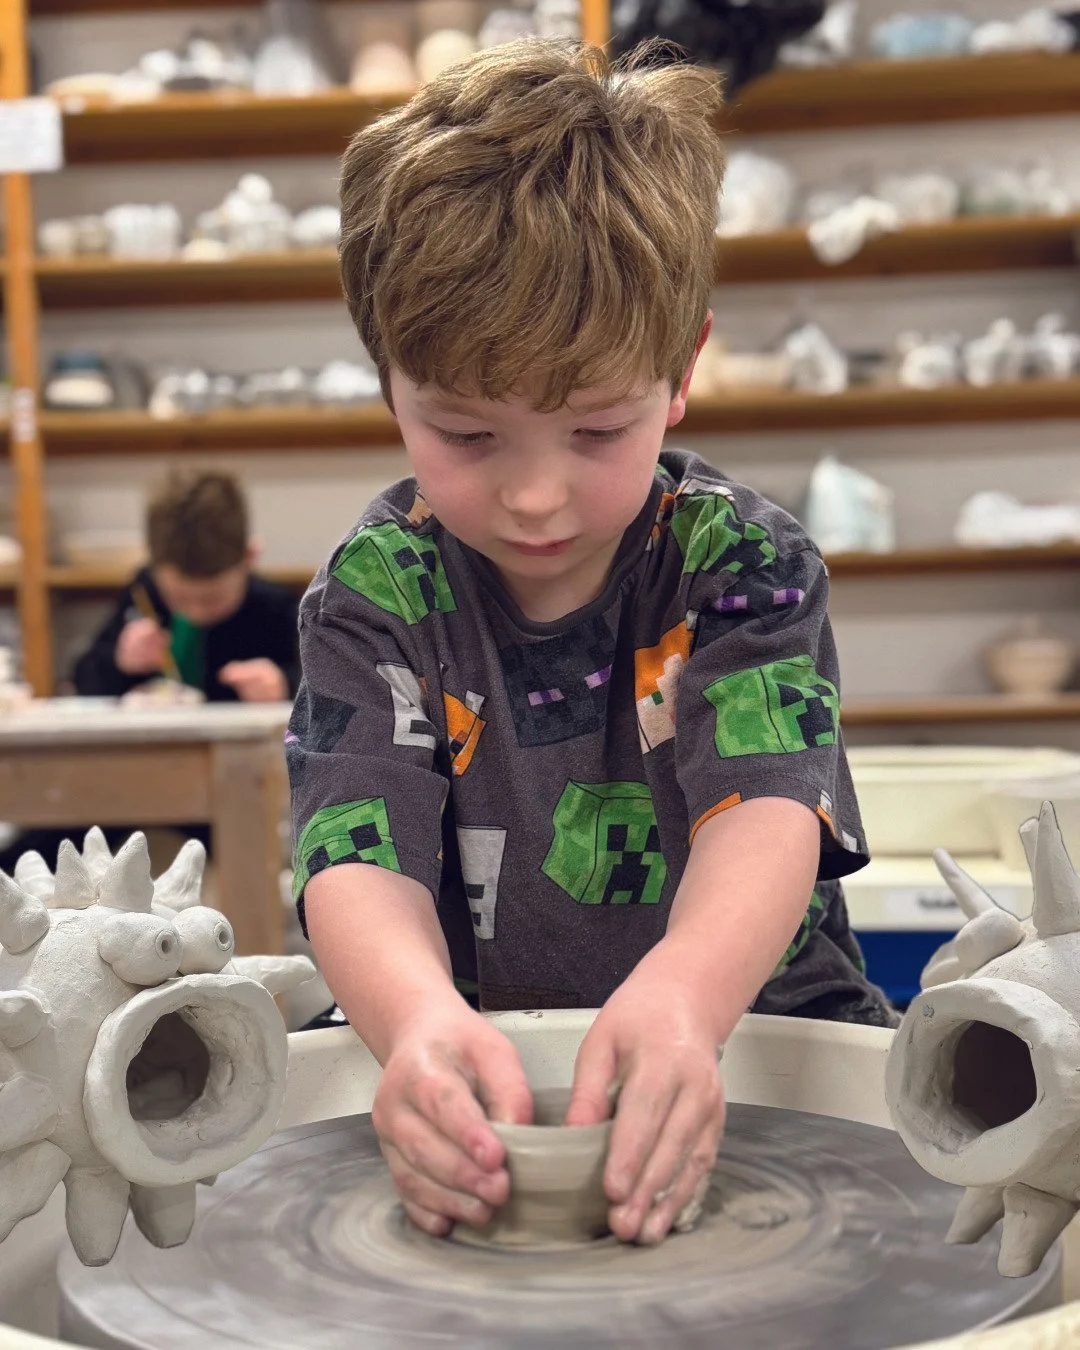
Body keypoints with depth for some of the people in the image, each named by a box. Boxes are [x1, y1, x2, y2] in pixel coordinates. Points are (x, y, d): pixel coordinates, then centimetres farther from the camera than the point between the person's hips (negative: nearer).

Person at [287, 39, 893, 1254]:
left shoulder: (743, 562, -8)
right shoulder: (375, 592, -6)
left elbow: (767, 810, -22)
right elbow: (357, 855, -18)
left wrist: (679, 1004, -45)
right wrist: (422, 1023, -42)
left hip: (752, 1022, 0)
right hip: (476, 1054, 1)